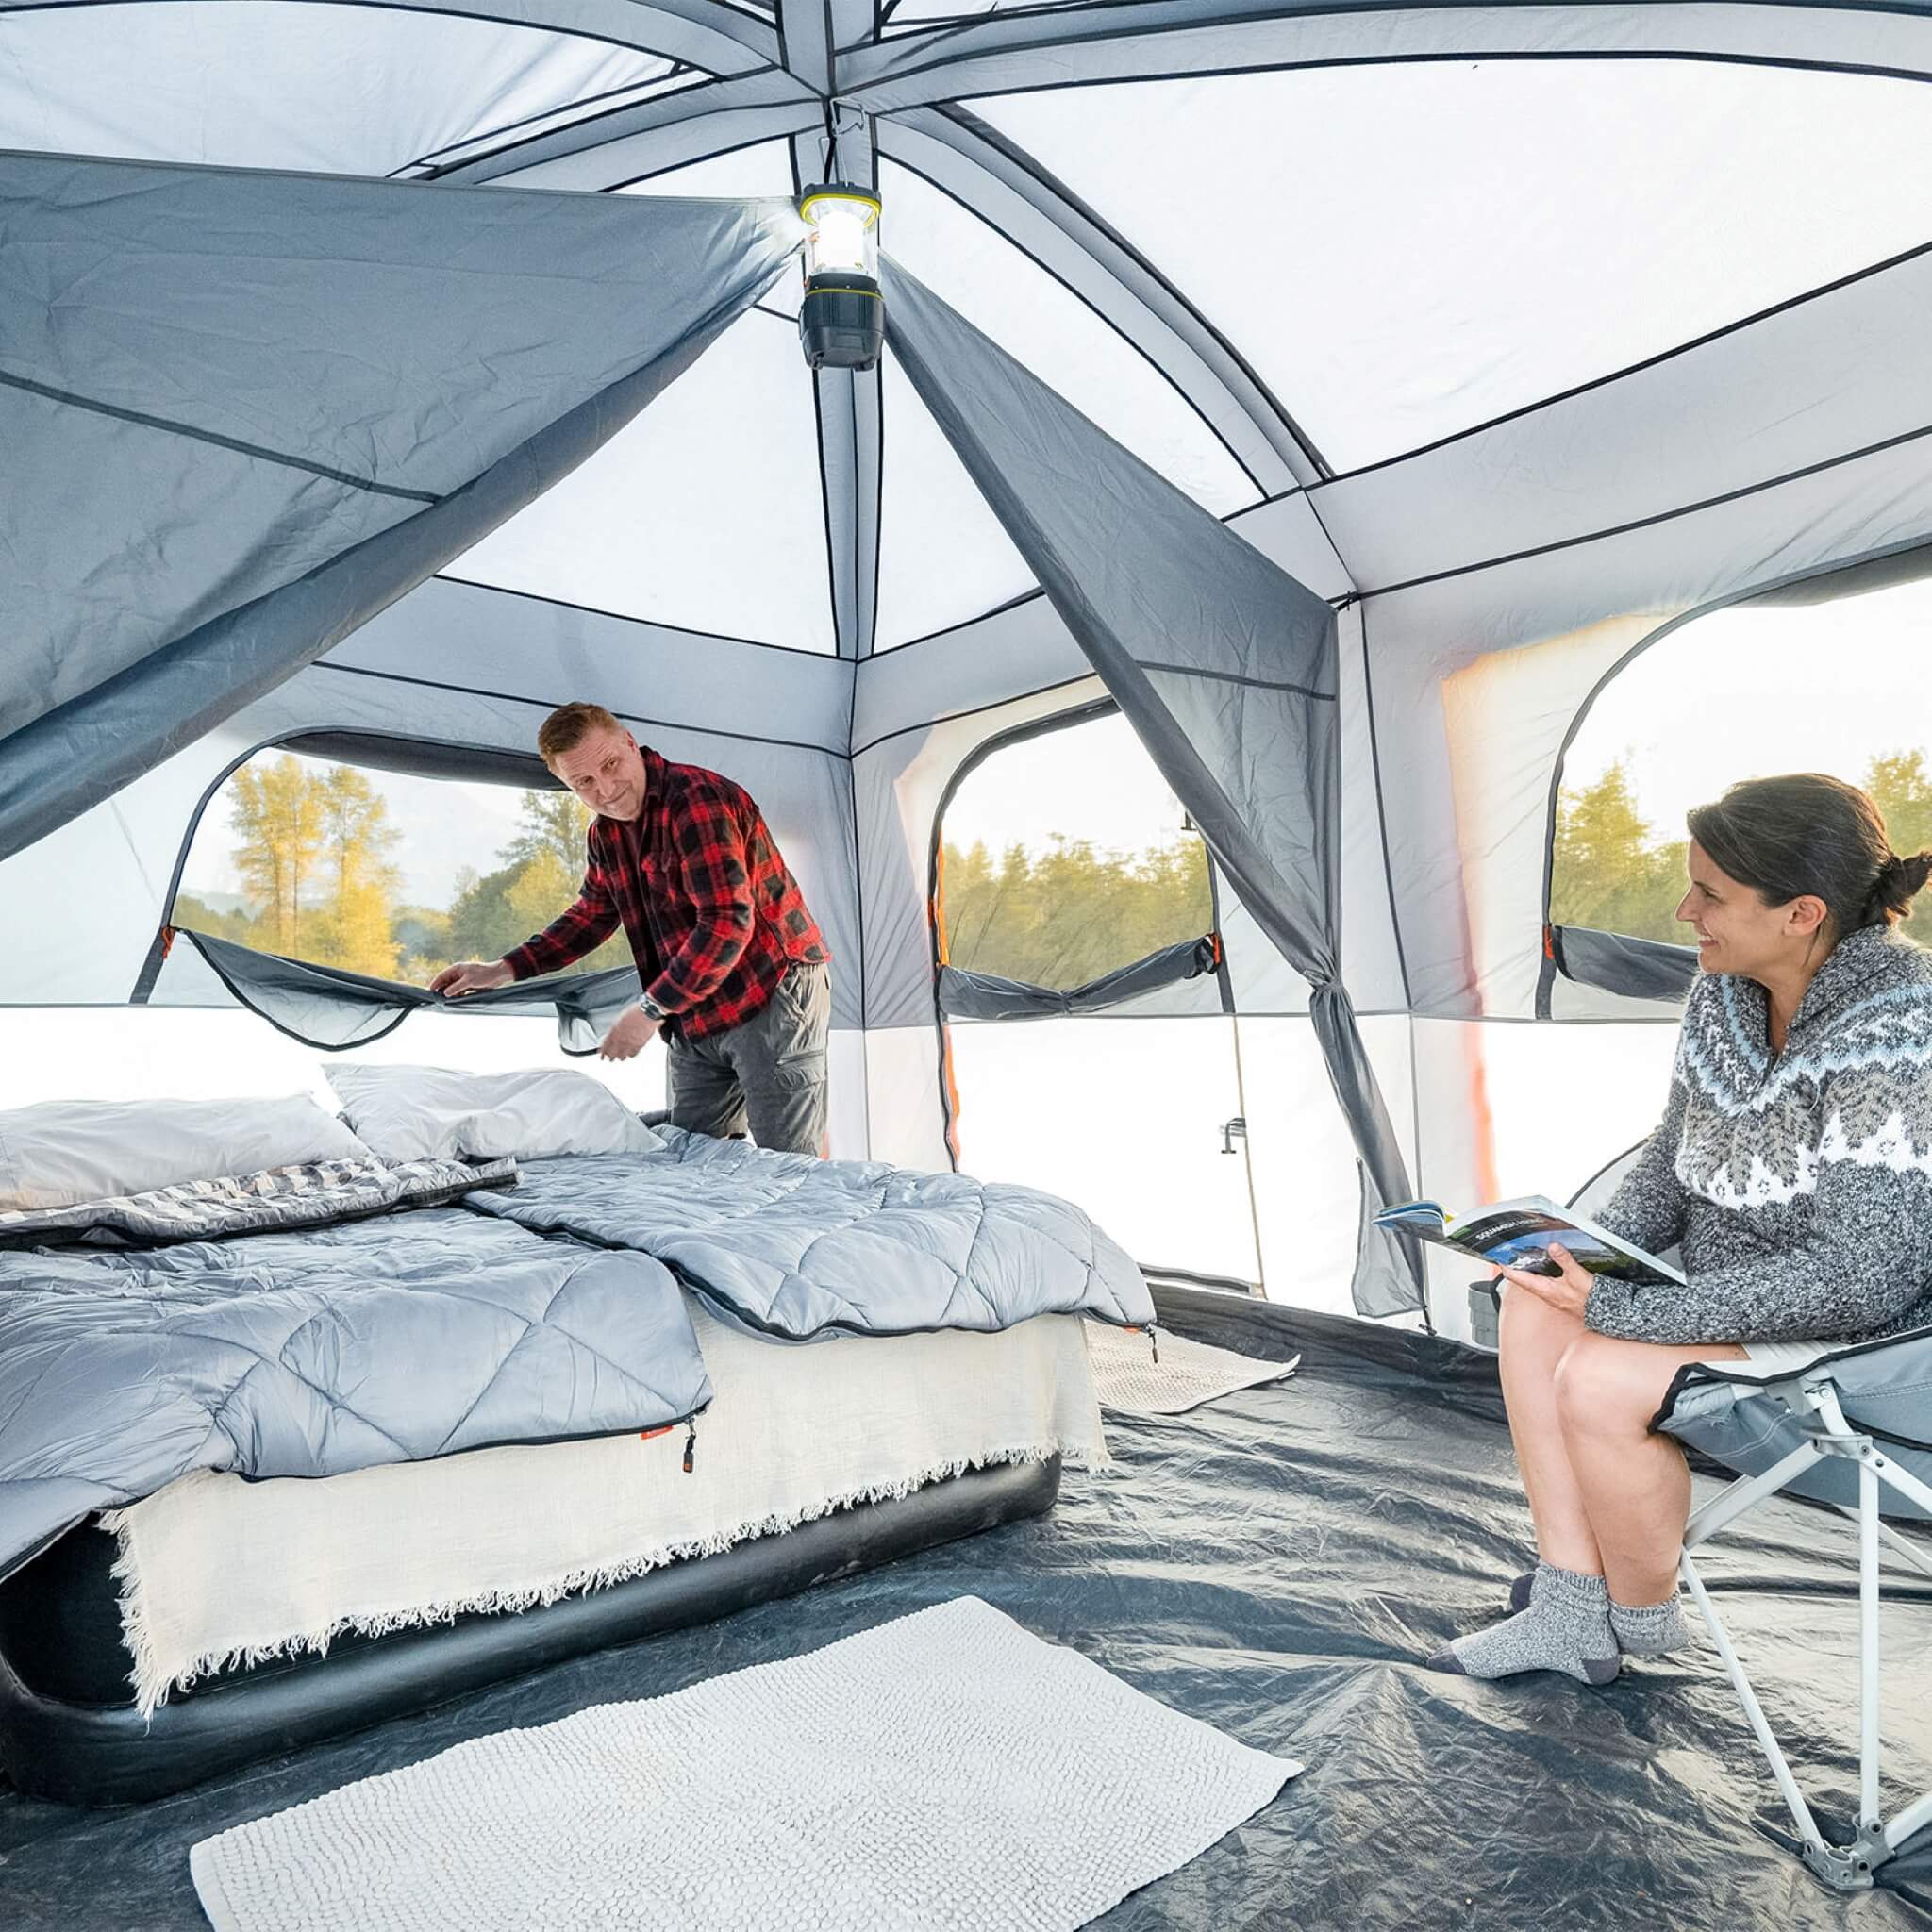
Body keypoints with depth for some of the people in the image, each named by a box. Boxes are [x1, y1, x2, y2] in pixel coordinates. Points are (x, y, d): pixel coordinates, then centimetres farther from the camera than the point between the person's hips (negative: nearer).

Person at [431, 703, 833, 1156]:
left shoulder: (697, 799, -18)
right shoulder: (606, 833, 10)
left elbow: (728, 924, -25)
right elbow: (591, 915, 26)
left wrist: (650, 1011, -20)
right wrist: (502, 970, 17)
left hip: (771, 999, -8)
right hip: (696, 1021, 9)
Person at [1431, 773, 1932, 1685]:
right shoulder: (1722, 993, -2)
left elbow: (1857, 1281, -30)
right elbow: (1672, 1158, 11)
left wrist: (1622, 1312, -27)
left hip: (1858, 1338, -8)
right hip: (1737, 1293, 9)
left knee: (1599, 1380, -24)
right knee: (1534, 1306, -8)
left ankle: (1641, 1625, 7)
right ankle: (1571, 1609, 0)